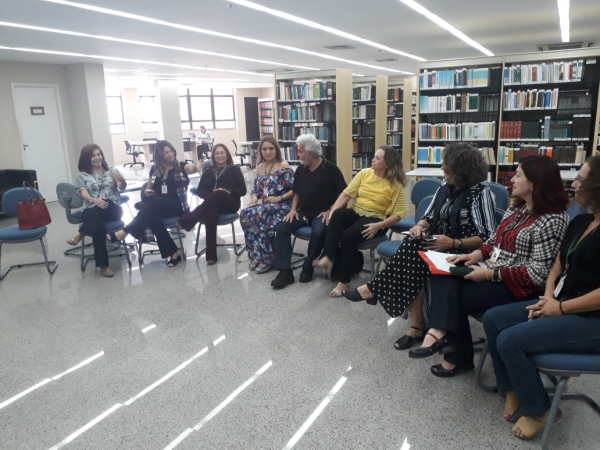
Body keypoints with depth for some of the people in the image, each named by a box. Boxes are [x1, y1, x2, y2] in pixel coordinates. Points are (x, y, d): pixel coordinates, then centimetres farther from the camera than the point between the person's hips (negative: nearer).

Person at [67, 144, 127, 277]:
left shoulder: (111, 170, 13)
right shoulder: (82, 175, 11)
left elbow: (122, 187, 0)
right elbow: (84, 194, -3)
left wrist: (121, 180, -25)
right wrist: (95, 200, -27)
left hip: (113, 210, 1)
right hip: (92, 210, 0)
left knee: (102, 209, -38)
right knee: (99, 224, -37)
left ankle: (80, 234, -25)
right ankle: (103, 265, -35)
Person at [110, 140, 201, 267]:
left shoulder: (181, 166, 4)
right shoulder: (155, 170, 14)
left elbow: (192, 168, -19)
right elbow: (148, 189, 21)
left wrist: (197, 166, -43)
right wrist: (147, 192, -4)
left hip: (177, 206, -3)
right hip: (158, 206, 3)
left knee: (155, 202, -35)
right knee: (152, 216, -34)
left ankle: (125, 231, -33)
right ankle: (173, 252, -31)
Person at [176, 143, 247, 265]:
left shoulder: (234, 169, 10)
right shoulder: (208, 171, 18)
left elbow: (242, 190, 2)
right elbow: (200, 191, 9)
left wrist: (228, 192, -15)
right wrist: (211, 195, -13)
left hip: (230, 204, -1)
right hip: (213, 204, 1)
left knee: (218, 194, -36)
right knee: (210, 211, -37)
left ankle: (187, 220, -33)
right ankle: (211, 255, -39)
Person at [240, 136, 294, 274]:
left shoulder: (283, 166, -4)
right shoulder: (260, 167, 15)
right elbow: (256, 189, 21)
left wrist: (279, 198, -17)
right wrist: (253, 197, 0)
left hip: (281, 205, -6)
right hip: (262, 204, 6)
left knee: (258, 214, -34)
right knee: (245, 214, -26)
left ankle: (265, 258, -21)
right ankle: (256, 255, -14)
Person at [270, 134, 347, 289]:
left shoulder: (331, 169, -7)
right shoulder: (300, 169, 10)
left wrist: (330, 211, -16)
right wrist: (293, 209, 3)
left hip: (322, 213, -5)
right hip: (303, 212, 5)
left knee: (318, 232, -35)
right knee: (281, 227, -18)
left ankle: (308, 267, -11)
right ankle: (285, 271, -20)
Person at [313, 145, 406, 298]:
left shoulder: (396, 185, -5)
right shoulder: (364, 173, 6)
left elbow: (397, 214, -8)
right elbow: (346, 194, 2)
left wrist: (379, 226, -21)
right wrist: (332, 212, -11)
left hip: (375, 219, -4)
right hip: (356, 212, 4)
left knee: (348, 235, -32)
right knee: (338, 214, -31)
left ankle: (344, 281, -19)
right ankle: (327, 258, -37)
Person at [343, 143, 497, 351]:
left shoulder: (481, 193, -12)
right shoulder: (445, 187, 8)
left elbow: (488, 238, -16)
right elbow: (429, 216, 14)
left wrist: (454, 243, -28)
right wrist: (420, 226, -10)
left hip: (462, 252, -6)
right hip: (437, 244, 6)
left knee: (414, 263, -30)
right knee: (411, 251, -27)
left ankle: (376, 289, -11)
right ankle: (416, 326, -22)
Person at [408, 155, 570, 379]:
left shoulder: (553, 220, -17)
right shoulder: (517, 208, 10)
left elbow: (538, 274, -21)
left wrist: (490, 274, -23)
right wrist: (477, 254, -4)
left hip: (517, 287, -8)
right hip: (490, 271, 8)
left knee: (453, 296, -14)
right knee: (443, 277, -18)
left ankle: (459, 357, 5)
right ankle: (440, 332, -29)